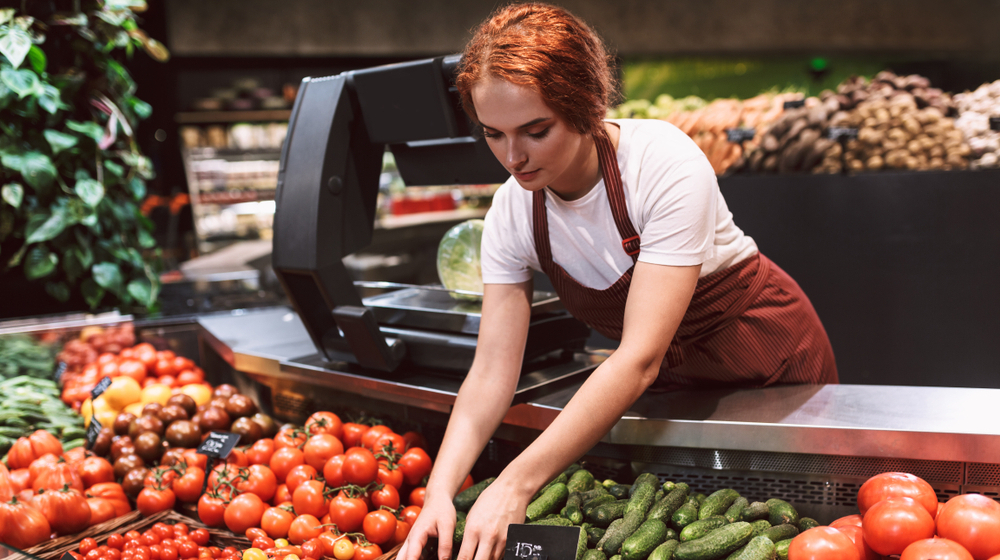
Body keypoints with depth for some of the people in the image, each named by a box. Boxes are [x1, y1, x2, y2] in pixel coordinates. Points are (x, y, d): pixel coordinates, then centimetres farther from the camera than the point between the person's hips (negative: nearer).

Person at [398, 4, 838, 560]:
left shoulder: (666, 164, -33)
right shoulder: (512, 212, -16)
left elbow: (640, 357, -39)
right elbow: (492, 369, -17)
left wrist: (517, 483, -45)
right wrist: (440, 490, -33)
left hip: (768, 359, -4)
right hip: (670, 381, 4)